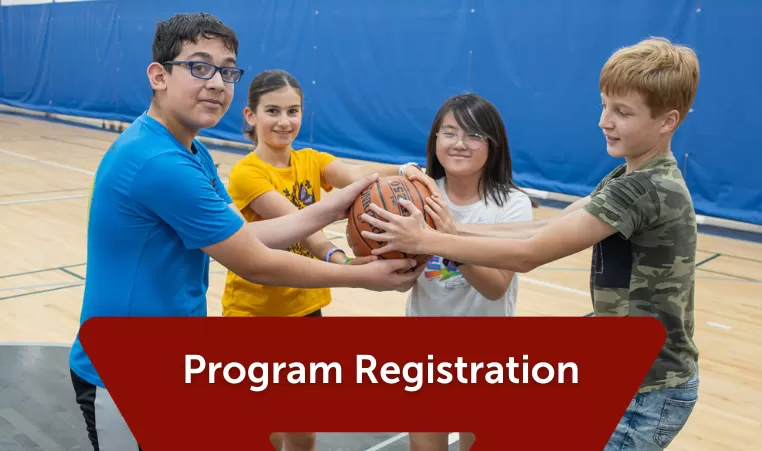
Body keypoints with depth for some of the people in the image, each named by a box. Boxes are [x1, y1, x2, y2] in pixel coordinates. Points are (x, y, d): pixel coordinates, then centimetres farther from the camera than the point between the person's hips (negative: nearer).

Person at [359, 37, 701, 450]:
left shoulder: (644, 189, -26)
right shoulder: (634, 179, 5)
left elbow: (527, 254, -28)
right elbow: (549, 229, -3)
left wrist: (426, 240, -24)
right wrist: (453, 229, -12)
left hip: (651, 391, -8)